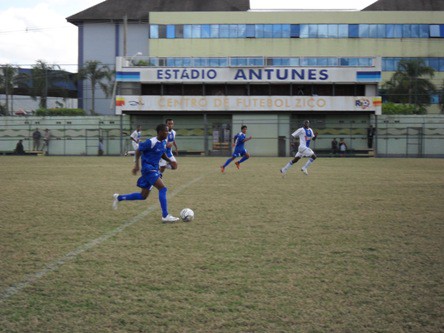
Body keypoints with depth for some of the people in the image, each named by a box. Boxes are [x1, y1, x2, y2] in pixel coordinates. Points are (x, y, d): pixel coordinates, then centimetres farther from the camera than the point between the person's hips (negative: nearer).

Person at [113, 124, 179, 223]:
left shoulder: (164, 142, 7)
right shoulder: (151, 142, -18)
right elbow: (138, 151, -11)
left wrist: (170, 161, 8)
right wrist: (137, 165, -15)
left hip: (154, 169, 9)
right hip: (148, 168, -9)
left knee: (143, 196, 13)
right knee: (163, 188, -20)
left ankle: (119, 197, 27)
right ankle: (165, 216, -18)